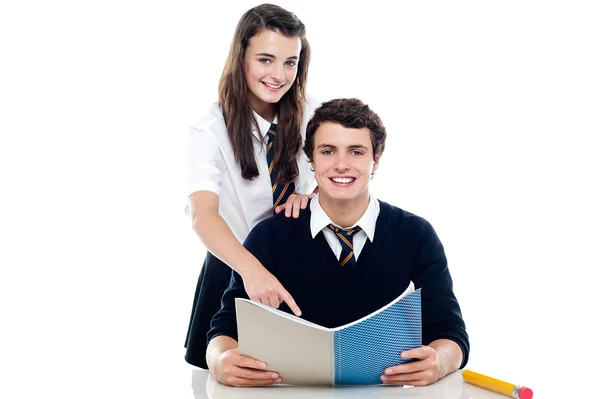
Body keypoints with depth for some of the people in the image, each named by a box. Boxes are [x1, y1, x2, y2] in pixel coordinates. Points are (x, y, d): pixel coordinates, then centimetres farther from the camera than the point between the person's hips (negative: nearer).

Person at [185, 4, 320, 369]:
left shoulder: (310, 115, -7)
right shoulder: (212, 130, -17)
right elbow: (203, 213, -31)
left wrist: (313, 194, -20)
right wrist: (252, 269, -49)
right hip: (236, 271, -2)